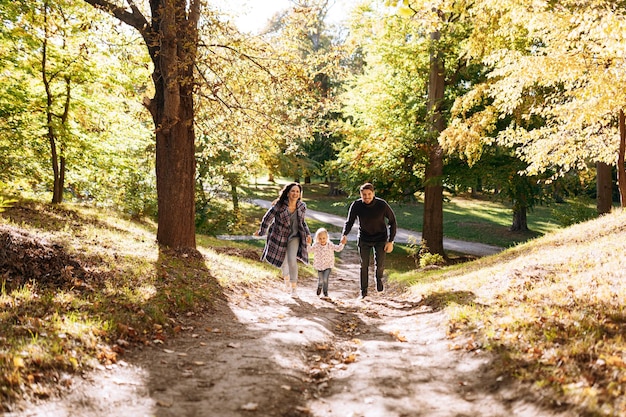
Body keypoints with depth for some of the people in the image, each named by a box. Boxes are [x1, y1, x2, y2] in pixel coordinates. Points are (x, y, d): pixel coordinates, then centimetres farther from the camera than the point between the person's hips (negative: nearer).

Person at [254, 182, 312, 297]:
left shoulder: (302, 207, -8)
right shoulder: (279, 205, -20)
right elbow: (267, 218, -6)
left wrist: (308, 234, 1)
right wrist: (261, 232, 3)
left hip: (294, 237, 1)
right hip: (279, 237, 0)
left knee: (292, 260, -18)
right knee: (283, 261, 16)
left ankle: (294, 288, -6)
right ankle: (286, 279, 48)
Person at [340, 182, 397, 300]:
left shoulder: (382, 205, -20)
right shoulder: (356, 205, -17)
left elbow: (392, 222, -9)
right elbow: (349, 222, -8)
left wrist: (390, 241, -13)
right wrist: (344, 235, -29)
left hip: (380, 238, -1)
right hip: (364, 238, 1)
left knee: (380, 264, -10)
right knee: (364, 265, 4)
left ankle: (379, 277, 26)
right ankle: (363, 291, 20)